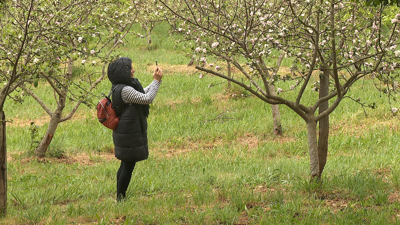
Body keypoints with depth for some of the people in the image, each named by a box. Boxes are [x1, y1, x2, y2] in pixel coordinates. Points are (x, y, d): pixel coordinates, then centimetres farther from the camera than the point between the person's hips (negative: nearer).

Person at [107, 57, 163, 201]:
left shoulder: (120, 87, 9)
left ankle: (120, 197, 24)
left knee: (126, 165, 17)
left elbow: (145, 92, 17)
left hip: (126, 133, 10)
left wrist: (157, 80, 6)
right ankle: (121, 198, 6)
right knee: (128, 165, -2)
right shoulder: (125, 90, -23)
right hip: (129, 134, -10)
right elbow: (147, 99, -22)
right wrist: (156, 81, -14)